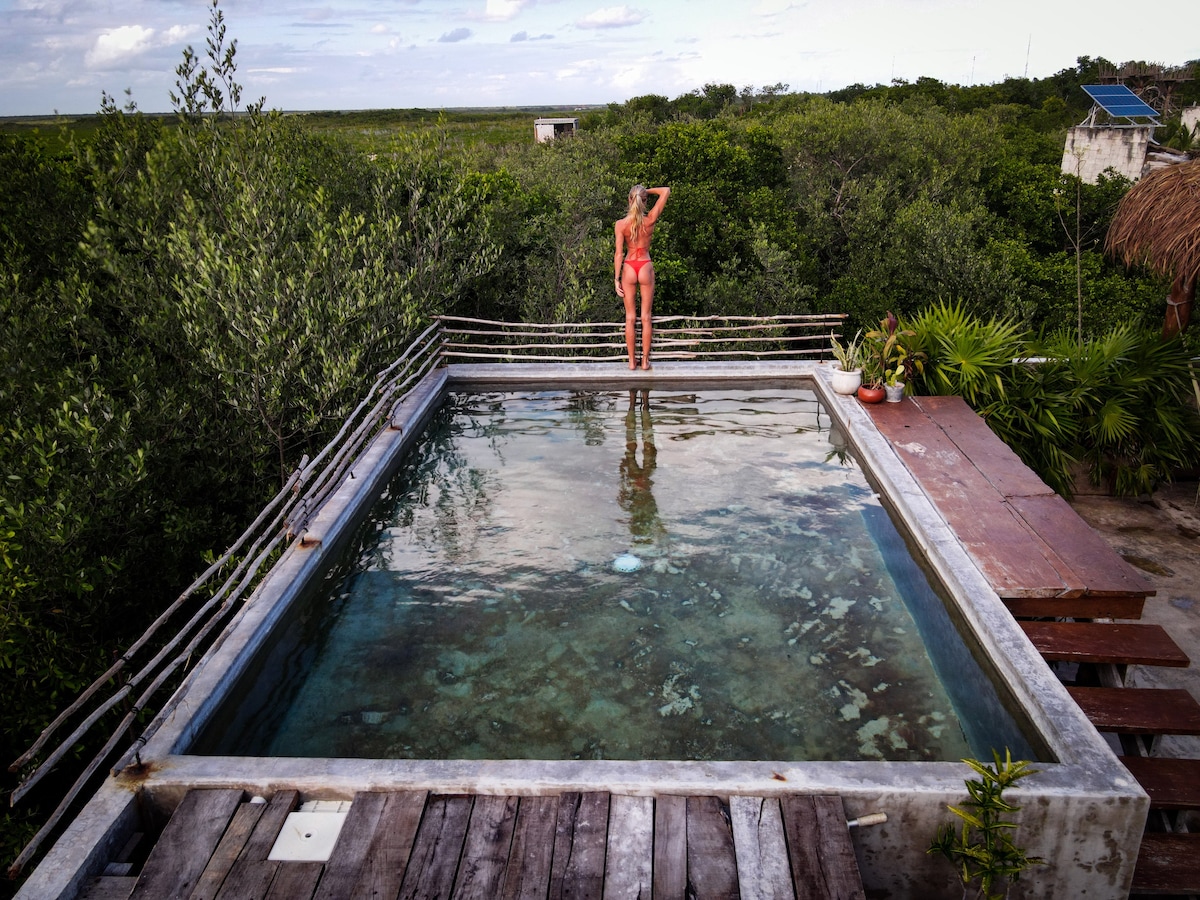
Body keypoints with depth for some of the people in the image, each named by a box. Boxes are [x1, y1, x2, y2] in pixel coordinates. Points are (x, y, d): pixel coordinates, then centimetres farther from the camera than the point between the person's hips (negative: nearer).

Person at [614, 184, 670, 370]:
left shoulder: (621, 224, -9)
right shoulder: (650, 220, -8)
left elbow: (619, 254, -8)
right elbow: (666, 191, 1)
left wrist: (616, 279, -3)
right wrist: (647, 191, 3)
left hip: (628, 269, 0)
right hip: (646, 267, 0)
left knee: (630, 317, 7)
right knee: (646, 317, 7)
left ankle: (632, 361, 10)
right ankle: (645, 360, 10)